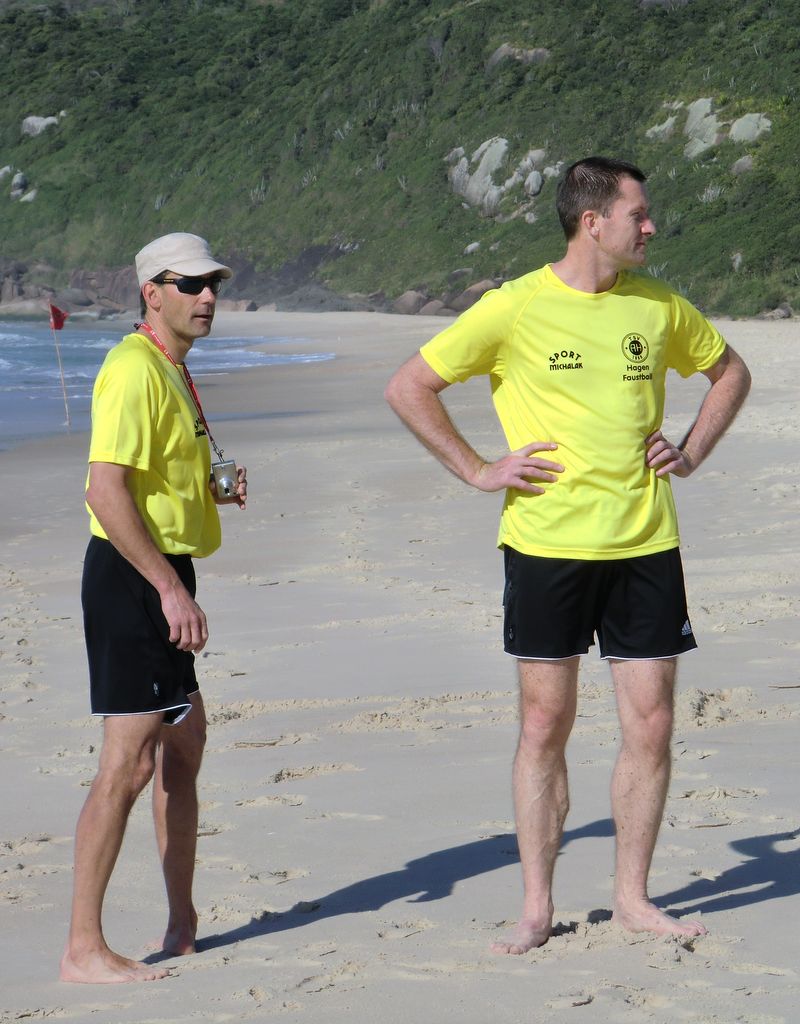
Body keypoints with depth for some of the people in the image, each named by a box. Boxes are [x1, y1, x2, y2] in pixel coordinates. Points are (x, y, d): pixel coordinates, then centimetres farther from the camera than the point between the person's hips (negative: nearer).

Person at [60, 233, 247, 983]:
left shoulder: (172, 368, 17)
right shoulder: (135, 368, -16)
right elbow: (107, 491, -25)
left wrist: (216, 490, 7)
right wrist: (171, 589, -27)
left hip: (161, 576, 11)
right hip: (131, 578, -11)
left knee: (183, 739, 18)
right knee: (129, 760, -12)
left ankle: (182, 924, 31)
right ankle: (83, 949, -8)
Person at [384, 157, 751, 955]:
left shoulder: (659, 306, 6)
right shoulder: (514, 308, -6)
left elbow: (729, 371, 24)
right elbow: (407, 388, -1)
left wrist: (691, 452, 10)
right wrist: (478, 470, -4)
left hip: (645, 543, 4)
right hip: (547, 544, -3)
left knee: (650, 724, 4)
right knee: (544, 725, 2)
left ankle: (632, 898, 18)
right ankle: (536, 908, 12)